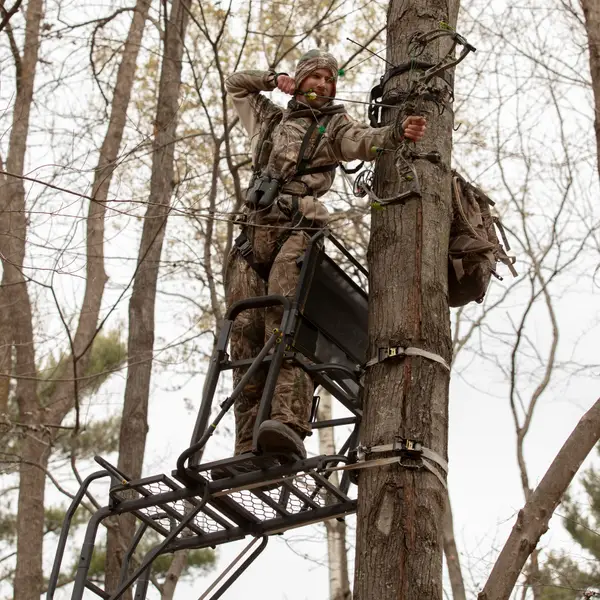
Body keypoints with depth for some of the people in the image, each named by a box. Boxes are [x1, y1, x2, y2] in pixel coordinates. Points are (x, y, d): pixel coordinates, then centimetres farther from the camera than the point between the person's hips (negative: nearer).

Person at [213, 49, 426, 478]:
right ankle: (250, 450, -16)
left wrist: (397, 134, -25)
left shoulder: (334, 124, 18)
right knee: (246, 334, -10)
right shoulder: (271, 119, 32)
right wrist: (274, 80, 32)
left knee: (283, 317, -29)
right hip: (254, 232, 5)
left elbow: (362, 141, -4)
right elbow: (236, 85, 48)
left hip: (299, 231, -5)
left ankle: (288, 424, -47)